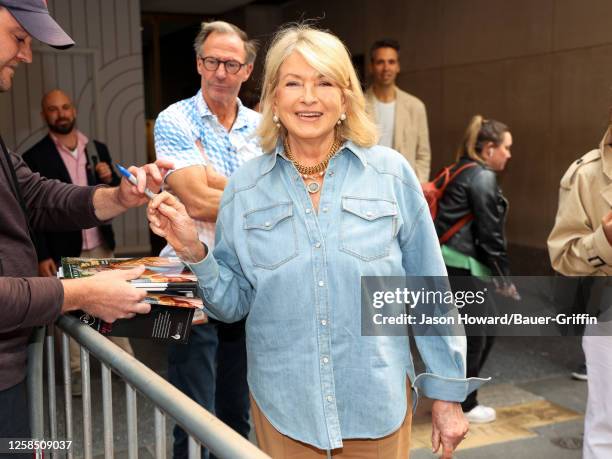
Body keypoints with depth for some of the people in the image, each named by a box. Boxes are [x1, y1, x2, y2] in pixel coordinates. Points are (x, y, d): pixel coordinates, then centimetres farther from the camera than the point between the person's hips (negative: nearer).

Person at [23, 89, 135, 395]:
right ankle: (76, 372, 17)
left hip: (101, 246, 4)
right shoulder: (34, 158, -5)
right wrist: (41, 256, -12)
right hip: (64, 252, -3)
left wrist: (110, 178, -10)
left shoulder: (97, 149, 7)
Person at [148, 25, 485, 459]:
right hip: (283, 406, 1)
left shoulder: (391, 173, -7)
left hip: (377, 403, -1)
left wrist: (447, 392, 1)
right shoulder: (245, 188, -3)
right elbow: (233, 304, 2)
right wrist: (193, 251, -14)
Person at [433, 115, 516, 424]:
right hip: (457, 267, -10)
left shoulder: (462, 172, 16)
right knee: (473, 334, 3)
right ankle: (464, 404, 17)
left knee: (488, 323, 19)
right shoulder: (483, 177, -12)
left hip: (452, 263, 10)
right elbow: (490, 234, -13)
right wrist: (504, 278, -5)